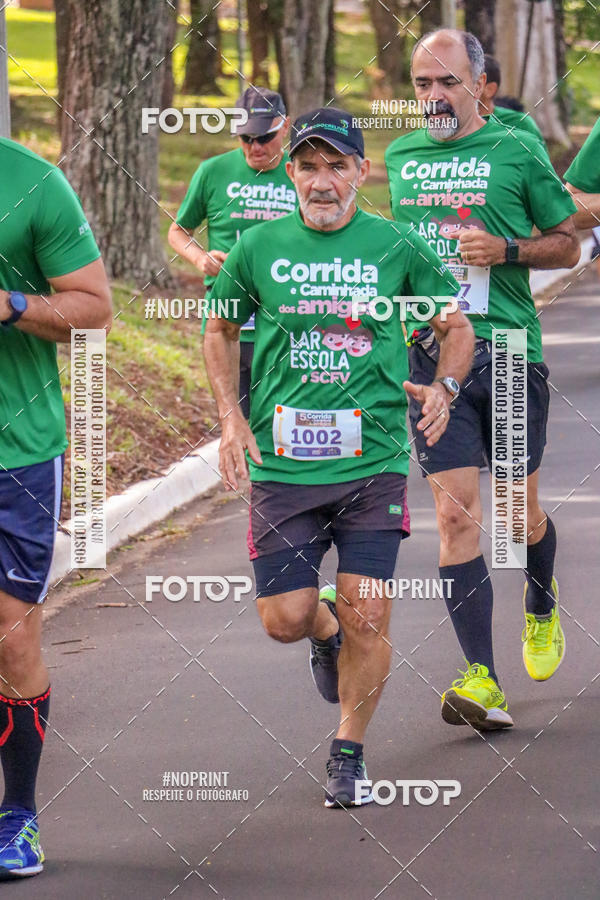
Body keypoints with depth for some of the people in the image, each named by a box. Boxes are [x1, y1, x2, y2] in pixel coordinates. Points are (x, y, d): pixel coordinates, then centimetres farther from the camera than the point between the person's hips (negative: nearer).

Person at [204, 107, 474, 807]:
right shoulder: (259, 249, 4)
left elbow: (457, 327, 14)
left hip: (374, 461, -1)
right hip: (281, 463, 1)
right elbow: (219, 331, 19)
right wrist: (232, 417, 6)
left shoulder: (397, 247, 2)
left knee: (366, 619, -6)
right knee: (284, 619, -1)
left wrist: (442, 386, -6)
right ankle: (326, 630, 36)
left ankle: (348, 754, 15)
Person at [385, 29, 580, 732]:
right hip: (430, 352, 2)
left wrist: (505, 248, -11)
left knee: (520, 512, 6)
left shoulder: (517, 153, 2)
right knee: (455, 514, -9)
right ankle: (482, 678, -12)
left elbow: (567, 245, 6)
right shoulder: (398, 157, 12)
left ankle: (541, 608, 40)